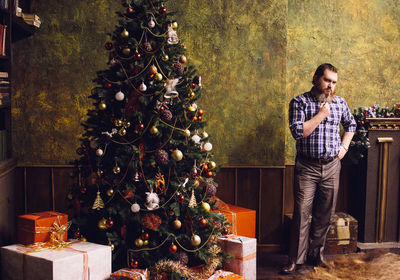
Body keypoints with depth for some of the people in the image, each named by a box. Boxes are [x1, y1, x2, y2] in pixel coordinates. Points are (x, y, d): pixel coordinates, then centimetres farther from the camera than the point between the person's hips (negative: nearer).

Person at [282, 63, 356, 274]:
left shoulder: (340, 102, 9)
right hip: (307, 167, -4)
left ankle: (316, 254, 25)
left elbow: (351, 124, 26)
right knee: (302, 213, -3)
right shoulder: (300, 102, -4)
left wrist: (344, 146, 13)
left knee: (325, 215, 10)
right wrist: (321, 114, -13)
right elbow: (297, 131, -16)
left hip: (332, 166, 4)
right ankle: (296, 258, 8)